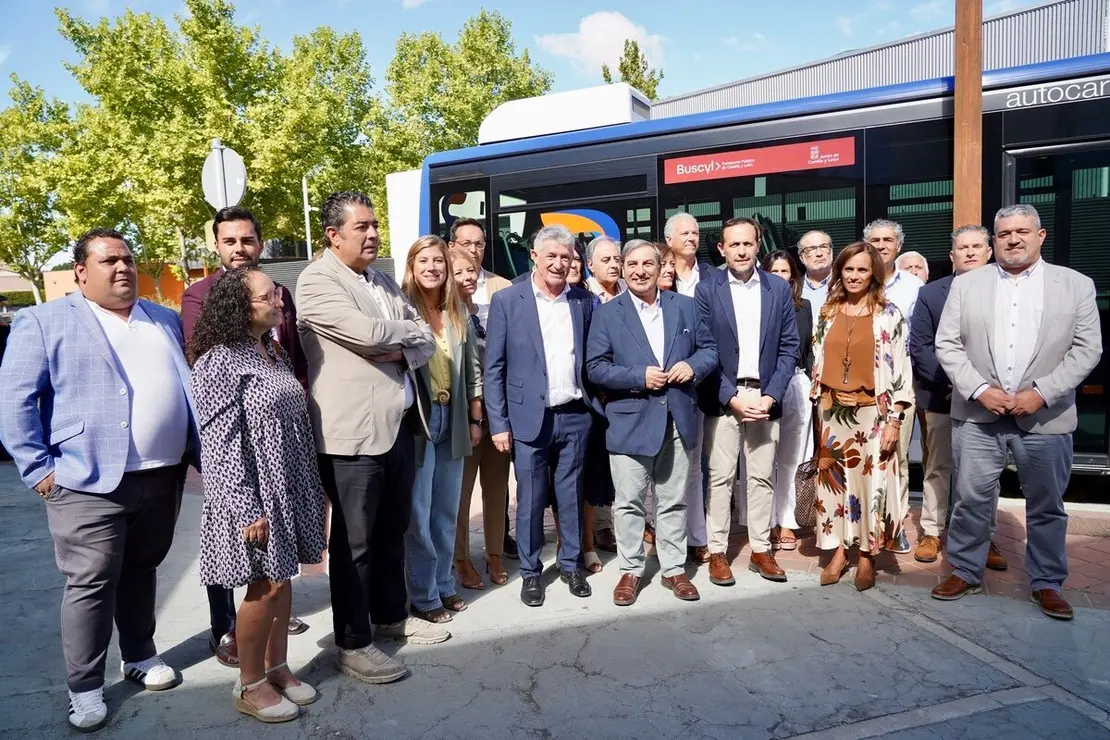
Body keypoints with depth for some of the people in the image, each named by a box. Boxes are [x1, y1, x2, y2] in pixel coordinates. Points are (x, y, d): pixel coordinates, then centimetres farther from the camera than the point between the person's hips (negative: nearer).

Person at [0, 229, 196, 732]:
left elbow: (187, 386, 19)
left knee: (142, 571, 18)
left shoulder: (166, 321, 14)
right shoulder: (44, 322, -1)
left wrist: (197, 450, 11)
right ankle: (84, 688, 16)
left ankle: (141, 656, 34)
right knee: (91, 583, 2)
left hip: (164, 475, 5)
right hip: (90, 482, -4)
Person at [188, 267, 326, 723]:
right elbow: (221, 442, -18)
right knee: (265, 584, 2)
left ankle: (276, 668, 29)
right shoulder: (220, 361, -15)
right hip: (255, 496, -7)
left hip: (289, 490, 7)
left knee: (282, 579, 14)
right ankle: (249, 685, 20)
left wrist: (312, 489, 15)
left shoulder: (276, 353, 10)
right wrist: (246, 510, -20)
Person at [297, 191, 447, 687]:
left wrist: (402, 350, -8)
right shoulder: (316, 281, -8)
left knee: (392, 530, 19)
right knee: (353, 542, 3)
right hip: (352, 433, -7)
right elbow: (368, 333, -21)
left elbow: (426, 340, 14)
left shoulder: (384, 282, 17)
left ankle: (391, 615, 36)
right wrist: (408, 328, -1)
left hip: (399, 425, 8)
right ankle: (353, 645, 17)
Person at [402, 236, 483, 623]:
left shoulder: (458, 314, 8)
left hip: (453, 420, 5)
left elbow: (472, 369, 12)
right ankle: (424, 596, 17)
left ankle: (444, 585, 29)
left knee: (447, 511, 15)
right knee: (418, 515, 3)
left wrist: (476, 419, 10)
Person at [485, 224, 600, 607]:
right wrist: (499, 423, -7)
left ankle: (570, 564, 30)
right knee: (530, 499, 7)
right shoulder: (507, 300, -3)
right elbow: (493, 367, -4)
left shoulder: (584, 301, 6)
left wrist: (594, 403, 1)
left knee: (571, 495, 13)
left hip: (575, 416, 3)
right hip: (530, 418, -2)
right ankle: (530, 571, 25)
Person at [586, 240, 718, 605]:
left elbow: (710, 349, 11)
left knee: (674, 501, 13)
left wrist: (693, 365, -10)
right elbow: (596, 368, -5)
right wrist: (640, 377, -16)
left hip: (678, 420, 3)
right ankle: (630, 570, 21)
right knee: (629, 502, 6)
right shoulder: (607, 313, 0)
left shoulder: (686, 306, 8)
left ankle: (674, 569, 26)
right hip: (630, 421, -2)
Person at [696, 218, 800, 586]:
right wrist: (732, 397, -11)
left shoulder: (779, 289, 6)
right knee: (720, 477, 2)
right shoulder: (707, 290, -1)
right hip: (723, 398, -2)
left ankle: (761, 550, 19)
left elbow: (789, 347, 5)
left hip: (765, 396, 2)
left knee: (761, 477, 8)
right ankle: (717, 552, 11)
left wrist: (771, 395, -6)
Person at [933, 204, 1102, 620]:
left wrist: (1041, 393, -13)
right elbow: (947, 344, 0)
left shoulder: (1076, 285, 3)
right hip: (978, 414, 0)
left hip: (1045, 416, 0)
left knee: (1047, 506, 11)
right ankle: (965, 572, 23)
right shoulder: (966, 285, 4)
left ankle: (1046, 583, 27)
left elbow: (1087, 349, -1)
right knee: (972, 499, 7)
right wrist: (980, 390, -11)